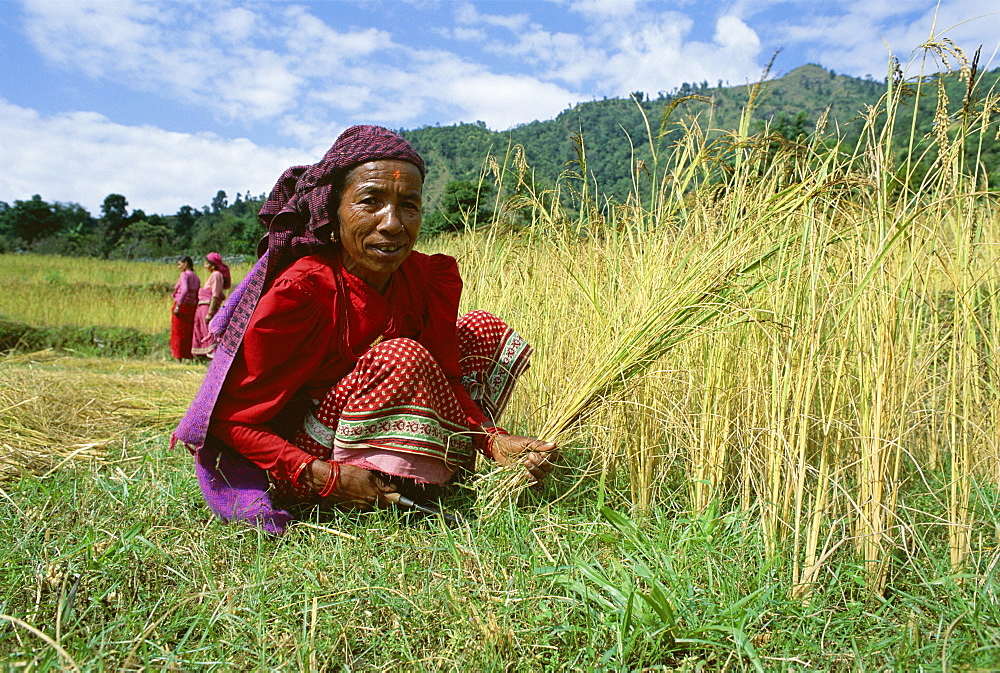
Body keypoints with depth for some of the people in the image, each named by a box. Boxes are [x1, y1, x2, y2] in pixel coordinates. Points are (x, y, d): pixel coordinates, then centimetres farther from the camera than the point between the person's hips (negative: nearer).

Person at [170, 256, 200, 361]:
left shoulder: (184, 275, -6)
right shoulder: (196, 278, 15)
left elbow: (185, 290, -22)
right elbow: (197, 296, 11)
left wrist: (178, 305, -24)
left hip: (182, 305, -7)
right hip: (192, 307, 7)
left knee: (178, 332, 0)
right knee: (189, 332, 11)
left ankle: (178, 358, 2)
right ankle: (191, 357, 10)